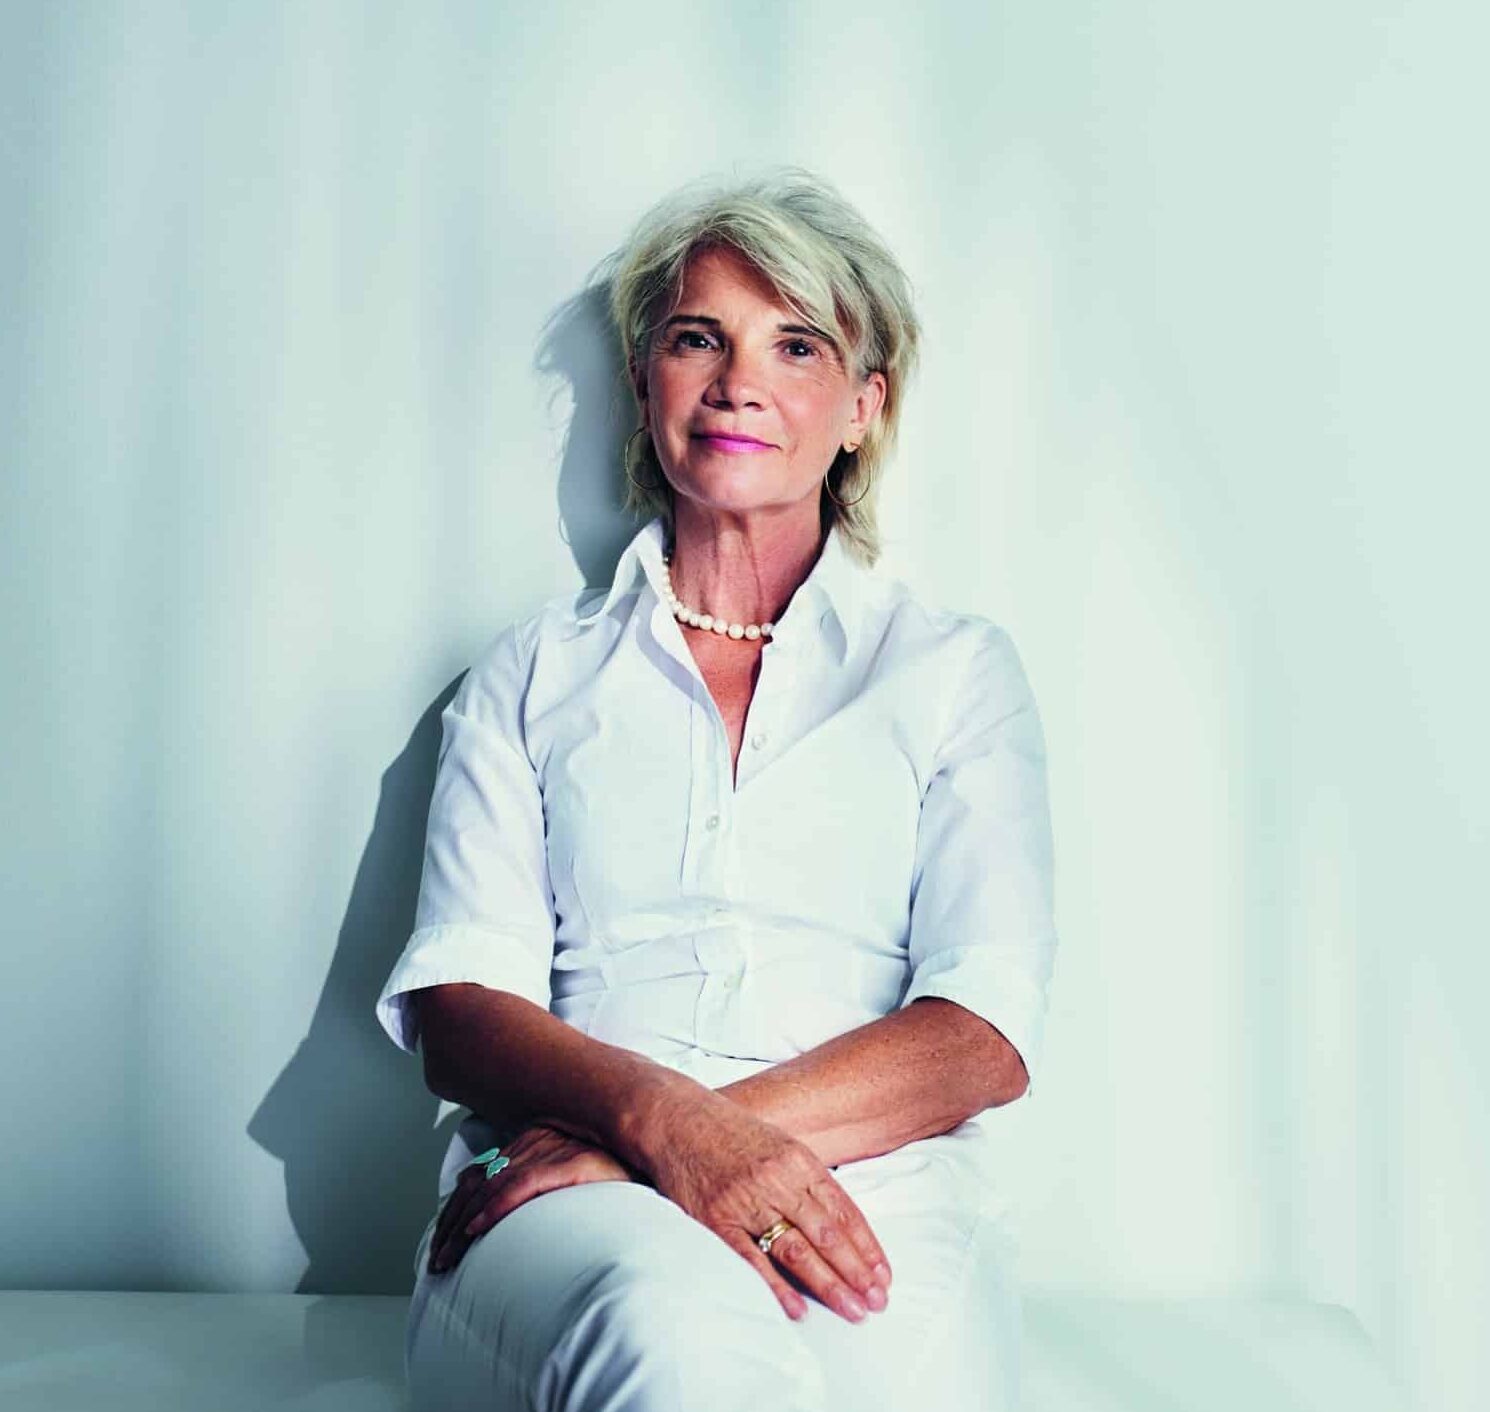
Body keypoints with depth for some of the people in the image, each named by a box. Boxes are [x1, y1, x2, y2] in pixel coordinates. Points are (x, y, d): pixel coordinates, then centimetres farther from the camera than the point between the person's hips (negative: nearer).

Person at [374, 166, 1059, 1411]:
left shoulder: (955, 668, 16)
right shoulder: (533, 674, 18)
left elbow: (988, 1033, 2)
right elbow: (458, 1004, 5)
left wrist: (672, 1132, -12)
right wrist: (661, 1115, -18)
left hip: (882, 1190, 1)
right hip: (573, 1209, 0)